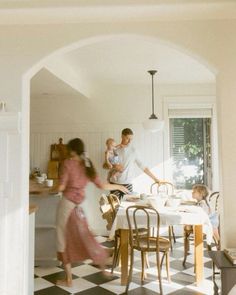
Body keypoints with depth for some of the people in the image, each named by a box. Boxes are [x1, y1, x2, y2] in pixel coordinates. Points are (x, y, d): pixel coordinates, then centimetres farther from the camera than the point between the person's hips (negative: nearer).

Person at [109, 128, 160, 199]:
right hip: (115, 184, 0)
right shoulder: (114, 150, 1)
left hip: (128, 185, 1)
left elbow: (142, 166, 6)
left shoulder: (133, 150, 3)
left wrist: (155, 178, 5)